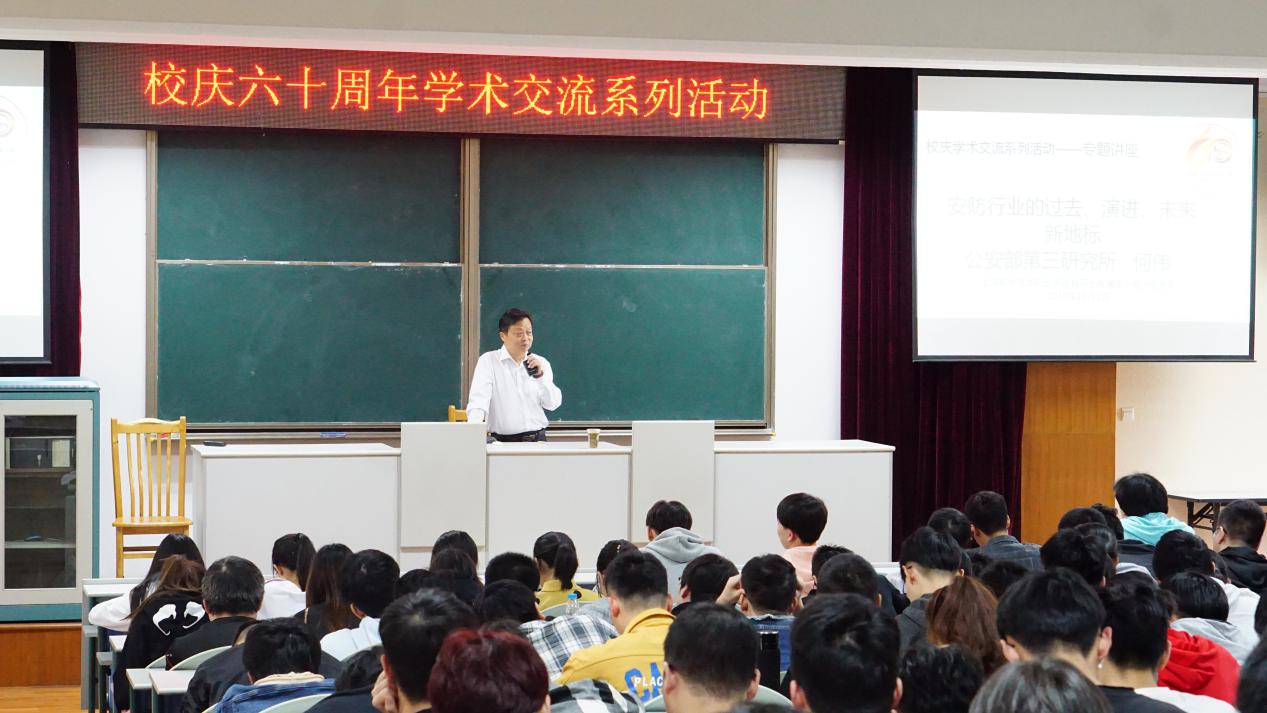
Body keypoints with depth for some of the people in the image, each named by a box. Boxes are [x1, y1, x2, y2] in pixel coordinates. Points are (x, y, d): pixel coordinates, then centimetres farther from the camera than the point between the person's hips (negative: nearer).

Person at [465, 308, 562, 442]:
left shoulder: (542, 363, 14)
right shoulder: (488, 361, 3)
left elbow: (553, 404, 8)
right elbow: (478, 400, -9)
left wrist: (541, 377, -6)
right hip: (503, 441, -3)